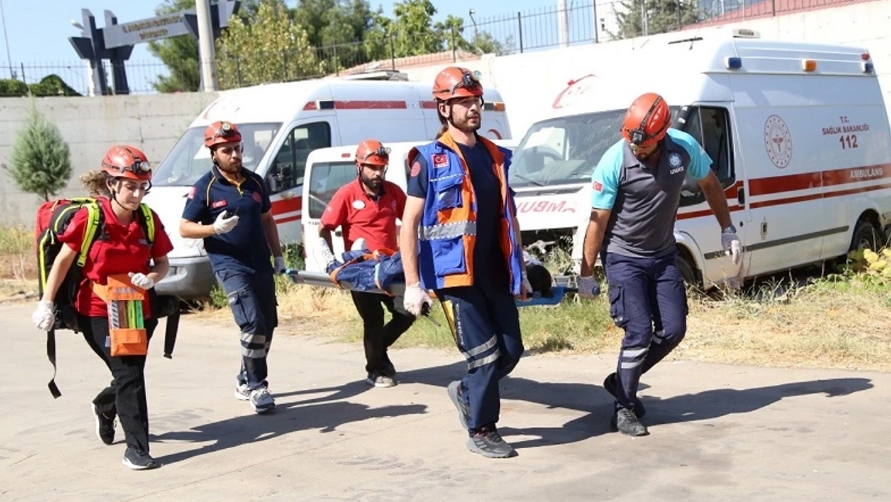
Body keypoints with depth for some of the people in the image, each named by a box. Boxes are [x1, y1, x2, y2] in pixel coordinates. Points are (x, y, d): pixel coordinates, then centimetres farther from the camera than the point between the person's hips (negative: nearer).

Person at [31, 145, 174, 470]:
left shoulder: (148, 220, -3)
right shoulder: (89, 217, -14)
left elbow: (162, 264, 5)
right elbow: (63, 260, -6)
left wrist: (150, 278, -17)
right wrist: (46, 303, -7)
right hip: (97, 312, -4)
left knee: (130, 374, 13)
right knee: (129, 375, -12)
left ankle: (104, 407, 49)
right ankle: (136, 449, -4)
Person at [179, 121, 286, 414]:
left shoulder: (255, 182, 10)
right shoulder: (205, 188, -5)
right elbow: (184, 228, -4)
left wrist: (278, 256, 15)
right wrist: (215, 228, -21)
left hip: (261, 265, 6)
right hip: (230, 266, -6)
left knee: (268, 326, 10)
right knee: (253, 325, -18)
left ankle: (245, 382, 27)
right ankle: (257, 387, -6)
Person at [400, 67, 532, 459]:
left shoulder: (494, 156, 13)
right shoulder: (430, 160, -5)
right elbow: (409, 224, -7)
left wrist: (520, 271, 19)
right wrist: (413, 284, -12)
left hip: (495, 274, 6)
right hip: (455, 276, -6)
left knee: (511, 351, 8)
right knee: (485, 355, -4)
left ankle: (466, 392, 34)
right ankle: (481, 431, 15)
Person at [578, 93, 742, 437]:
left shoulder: (684, 147, -13)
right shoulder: (614, 162, -22)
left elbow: (710, 184, 8)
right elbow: (598, 220, -15)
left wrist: (727, 231, 8)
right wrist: (586, 275, -10)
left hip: (663, 255, 5)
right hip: (623, 257, -5)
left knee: (673, 330, 5)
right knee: (639, 334, -9)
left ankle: (622, 381, 24)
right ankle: (624, 410, 7)